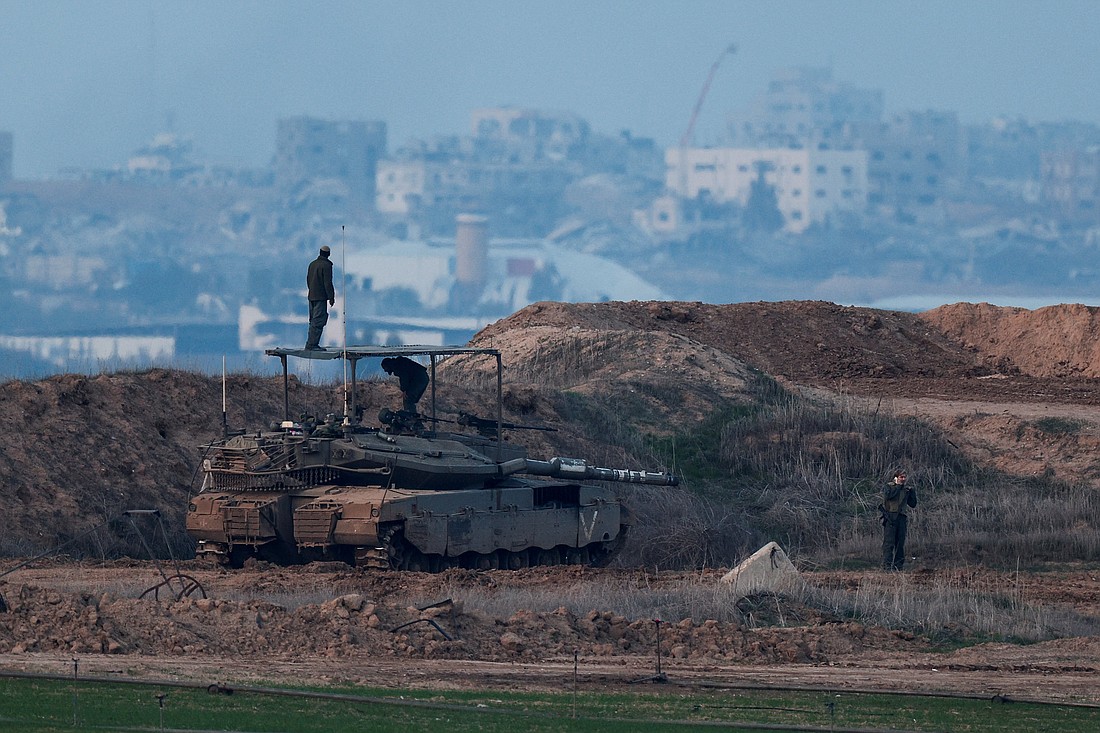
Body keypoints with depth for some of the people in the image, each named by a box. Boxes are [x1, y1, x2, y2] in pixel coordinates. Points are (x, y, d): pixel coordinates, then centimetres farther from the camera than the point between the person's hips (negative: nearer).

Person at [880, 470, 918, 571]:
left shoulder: (906, 489, 17)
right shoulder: (889, 486, 2)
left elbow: (913, 504, 18)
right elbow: (887, 495, -20)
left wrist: (912, 492, 5)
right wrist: (898, 486, -12)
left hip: (901, 518, 6)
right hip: (890, 517, -6)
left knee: (900, 543, 5)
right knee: (889, 542, -10)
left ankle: (897, 565, 10)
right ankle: (887, 565, -13)